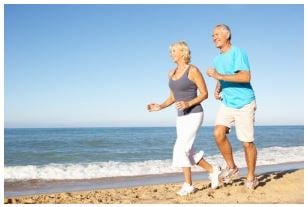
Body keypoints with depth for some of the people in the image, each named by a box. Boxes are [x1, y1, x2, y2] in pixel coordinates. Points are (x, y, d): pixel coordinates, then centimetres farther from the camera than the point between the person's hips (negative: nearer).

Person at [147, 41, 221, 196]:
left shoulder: (193, 70, -11)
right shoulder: (172, 73, 11)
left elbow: (204, 94, -10)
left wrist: (188, 104, -25)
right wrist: (160, 107, -2)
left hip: (194, 115, -8)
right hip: (181, 117, 8)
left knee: (180, 149, -14)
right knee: (188, 153, 9)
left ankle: (188, 185, -1)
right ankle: (212, 170, 28)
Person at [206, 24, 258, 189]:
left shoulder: (237, 53, -12)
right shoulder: (217, 59, 11)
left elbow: (246, 77, -24)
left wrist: (219, 75, -24)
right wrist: (217, 90, 4)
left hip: (244, 103, -6)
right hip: (227, 103, 6)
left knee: (247, 142, 0)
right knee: (218, 134, -12)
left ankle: (251, 177, 18)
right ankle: (231, 167, 8)